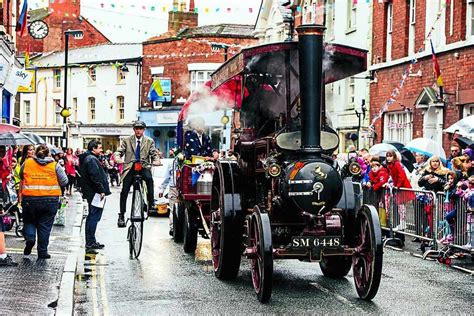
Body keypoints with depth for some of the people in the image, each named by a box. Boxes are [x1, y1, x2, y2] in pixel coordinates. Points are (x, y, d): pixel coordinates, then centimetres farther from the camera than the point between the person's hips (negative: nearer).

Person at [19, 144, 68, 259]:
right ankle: (42, 252, 12)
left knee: (29, 221, 21)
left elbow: (21, 177, 16)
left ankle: (30, 237, -5)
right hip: (50, 199, 0)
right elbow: (64, 181, 2)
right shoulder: (55, 165, -1)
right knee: (45, 225, 9)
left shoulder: (27, 163, 2)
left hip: (30, 198, 0)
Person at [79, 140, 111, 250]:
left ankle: (90, 241, 23)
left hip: (90, 192, 11)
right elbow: (95, 177, -24)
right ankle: (90, 243, -6)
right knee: (94, 217, -8)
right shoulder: (92, 159, -16)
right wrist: (101, 190, -20)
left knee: (92, 216, 16)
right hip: (95, 193, -11)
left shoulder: (87, 158, 18)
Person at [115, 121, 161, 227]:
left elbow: (154, 153, 2)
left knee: (149, 178, -34)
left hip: (144, 167, -1)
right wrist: (117, 157, -21)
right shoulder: (127, 141, 9)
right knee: (124, 190, -9)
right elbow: (119, 151, 3)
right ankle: (121, 215, -1)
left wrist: (156, 160, -22)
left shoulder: (149, 141, 9)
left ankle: (151, 203, -29)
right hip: (130, 167, 1)